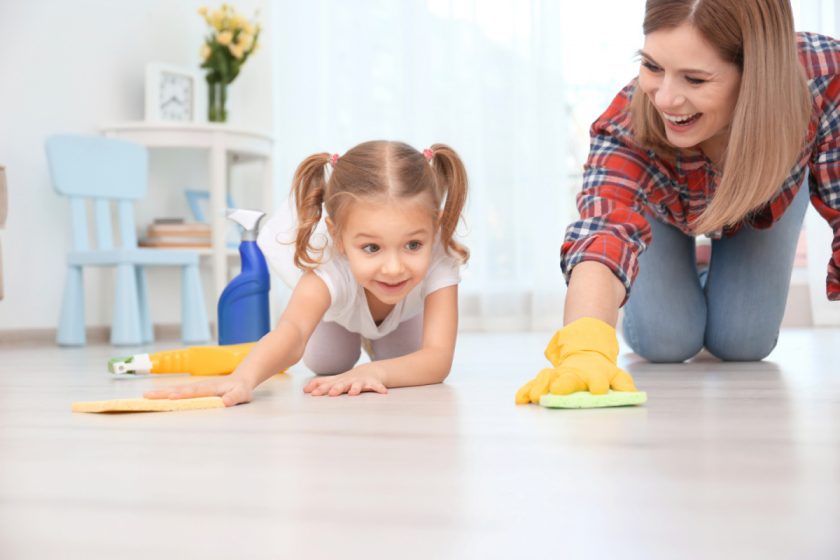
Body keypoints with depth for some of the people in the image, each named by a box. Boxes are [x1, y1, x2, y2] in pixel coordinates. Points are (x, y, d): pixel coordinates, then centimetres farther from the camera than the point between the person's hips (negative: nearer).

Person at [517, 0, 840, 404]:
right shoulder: (628, 129, -44)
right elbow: (604, 234, -60)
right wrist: (585, 348, -79)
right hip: (663, 209, -1)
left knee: (742, 344, -7)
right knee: (664, 343, -12)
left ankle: (717, 285, 28)